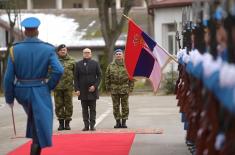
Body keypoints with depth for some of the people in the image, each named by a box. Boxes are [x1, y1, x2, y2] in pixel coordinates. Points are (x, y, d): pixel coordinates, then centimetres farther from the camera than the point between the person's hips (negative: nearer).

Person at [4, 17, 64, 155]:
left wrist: (9, 98, 4)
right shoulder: (48, 49, -8)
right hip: (40, 92, -3)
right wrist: (49, 87, -2)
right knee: (40, 129, 3)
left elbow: (9, 77, -7)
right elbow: (59, 71, -19)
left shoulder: (15, 50, -7)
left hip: (21, 92, 3)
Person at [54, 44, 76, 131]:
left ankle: (67, 122, 12)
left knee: (68, 104, 3)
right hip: (57, 87, 0)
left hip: (68, 86, 0)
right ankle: (61, 122, 12)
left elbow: (75, 73, 7)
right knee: (59, 104, 4)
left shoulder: (71, 61, 6)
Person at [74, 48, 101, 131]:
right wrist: (77, 89, -4)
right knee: (84, 109, 3)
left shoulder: (95, 63, 5)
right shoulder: (78, 64, 7)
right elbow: (76, 78, 5)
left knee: (92, 109, 1)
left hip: (92, 90, -1)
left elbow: (99, 76, 4)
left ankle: (92, 125, 3)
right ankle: (86, 125, 5)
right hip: (82, 91, 1)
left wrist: (95, 86, -9)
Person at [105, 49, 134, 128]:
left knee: (125, 106, 1)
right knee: (115, 106, 4)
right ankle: (118, 122, 12)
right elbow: (107, 77, 9)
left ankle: (124, 121, 9)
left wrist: (131, 87, -1)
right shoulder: (111, 65, 6)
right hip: (114, 89, 2)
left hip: (125, 88, -1)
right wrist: (108, 87, 3)